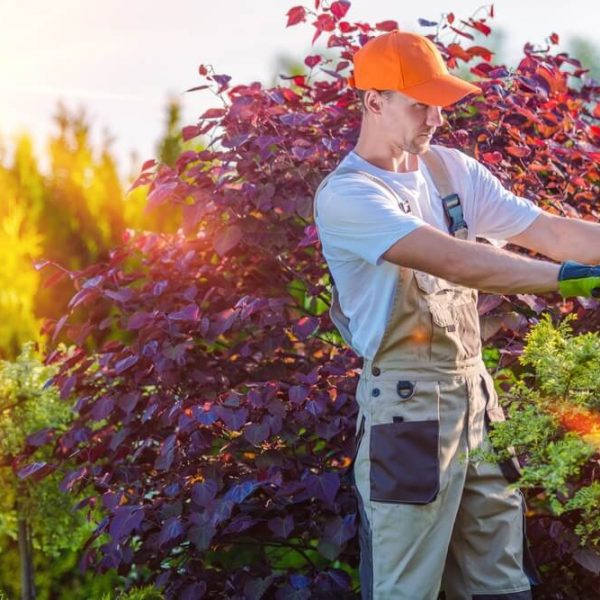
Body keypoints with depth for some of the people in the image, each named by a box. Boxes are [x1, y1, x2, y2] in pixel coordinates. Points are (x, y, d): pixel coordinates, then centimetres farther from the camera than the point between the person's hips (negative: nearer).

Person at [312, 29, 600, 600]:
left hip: (474, 386, 7)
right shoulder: (345, 195, -14)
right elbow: (453, 260, -27)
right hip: (407, 399, -7)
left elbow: (548, 231, 1)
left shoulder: (451, 168, 8)